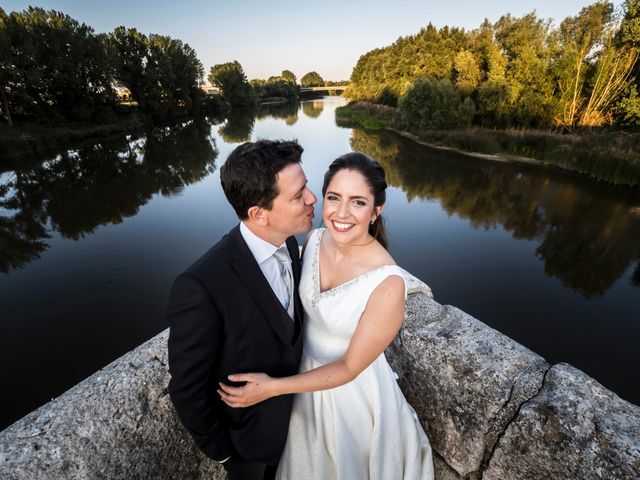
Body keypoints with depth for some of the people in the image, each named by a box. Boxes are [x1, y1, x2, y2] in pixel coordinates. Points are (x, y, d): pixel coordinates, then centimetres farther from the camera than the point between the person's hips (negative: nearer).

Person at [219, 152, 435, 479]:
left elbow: (350, 367, -24)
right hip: (306, 371, 5)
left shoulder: (387, 283, -34)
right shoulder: (315, 239, -17)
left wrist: (273, 387, -25)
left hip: (352, 390, -4)